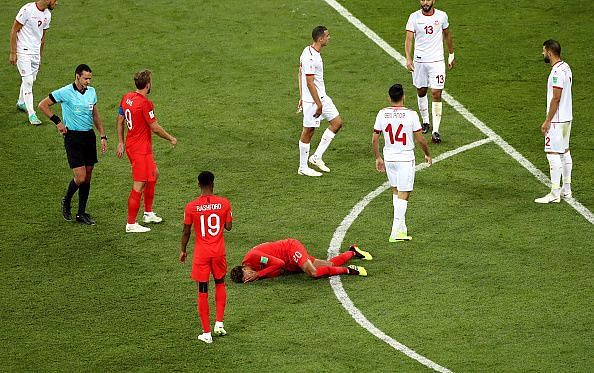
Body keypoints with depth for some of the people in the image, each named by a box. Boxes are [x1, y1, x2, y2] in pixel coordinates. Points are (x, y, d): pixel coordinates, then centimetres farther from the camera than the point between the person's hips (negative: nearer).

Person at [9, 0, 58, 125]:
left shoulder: (47, 15, 5)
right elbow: (14, 30, -14)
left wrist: (40, 56, 21)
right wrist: (13, 53, -15)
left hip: (35, 52, 7)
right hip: (23, 52, -7)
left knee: (30, 80, 17)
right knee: (28, 81, -10)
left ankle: (21, 103, 41)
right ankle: (31, 114, -8)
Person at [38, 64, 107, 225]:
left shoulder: (91, 92, 7)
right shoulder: (65, 92, -11)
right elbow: (43, 105, -5)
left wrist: (103, 136, 15)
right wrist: (57, 122, -7)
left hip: (89, 136, 6)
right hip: (73, 137, -6)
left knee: (87, 177, 7)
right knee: (80, 178, -10)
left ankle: (81, 213, 16)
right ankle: (66, 202, 18)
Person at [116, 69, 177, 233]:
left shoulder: (127, 97, 4)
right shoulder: (145, 103, -22)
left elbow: (120, 121, 12)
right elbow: (155, 128, -17)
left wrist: (120, 143, 19)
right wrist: (171, 139, -1)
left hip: (131, 145, 10)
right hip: (141, 149, -10)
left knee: (153, 175, 24)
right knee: (139, 186, -4)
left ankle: (148, 213, 33)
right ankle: (131, 224, -1)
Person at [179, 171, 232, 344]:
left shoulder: (191, 207, -11)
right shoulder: (224, 203, -8)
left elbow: (186, 232, -3)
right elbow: (228, 226, 0)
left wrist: (183, 250, 11)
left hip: (201, 253, -2)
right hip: (219, 252, 2)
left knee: (202, 291, 5)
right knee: (220, 283, 24)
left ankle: (206, 333, 7)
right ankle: (219, 323, 17)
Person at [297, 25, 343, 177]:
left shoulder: (309, 51, 8)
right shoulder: (310, 58, -23)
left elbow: (301, 75, 15)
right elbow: (310, 83, -24)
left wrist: (301, 98, 20)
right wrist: (319, 104, -21)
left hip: (322, 96, 10)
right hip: (312, 100, -10)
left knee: (337, 122, 11)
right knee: (308, 131, 1)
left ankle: (317, 157, 15)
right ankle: (303, 167, 13)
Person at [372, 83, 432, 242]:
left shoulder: (382, 114, -2)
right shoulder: (411, 115, -13)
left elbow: (374, 139, 3)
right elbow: (420, 139, -8)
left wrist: (377, 158, 16)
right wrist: (427, 154, 9)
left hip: (388, 158, 4)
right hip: (406, 158, -4)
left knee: (395, 191, 19)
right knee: (403, 194, 0)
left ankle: (401, 227, 22)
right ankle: (396, 232, -6)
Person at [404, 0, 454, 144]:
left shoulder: (441, 16, -2)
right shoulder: (414, 17, -6)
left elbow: (447, 35, 13)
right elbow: (409, 39, -12)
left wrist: (451, 55, 19)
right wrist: (408, 59, -26)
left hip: (437, 60, -1)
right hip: (419, 61, 1)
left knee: (436, 94, -8)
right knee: (421, 92, 14)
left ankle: (435, 131, -7)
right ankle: (425, 121, 37)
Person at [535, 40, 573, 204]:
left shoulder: (557, 72, -20)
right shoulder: (565, 67, 12)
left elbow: (556, 98, -22)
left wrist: (547, 121, -18)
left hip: (556, 120, -11)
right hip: (567, 118, 11)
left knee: (553, 154, -8)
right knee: (565, 152, 15)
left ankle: (555, 193, -9)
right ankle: (566, 190, 21)